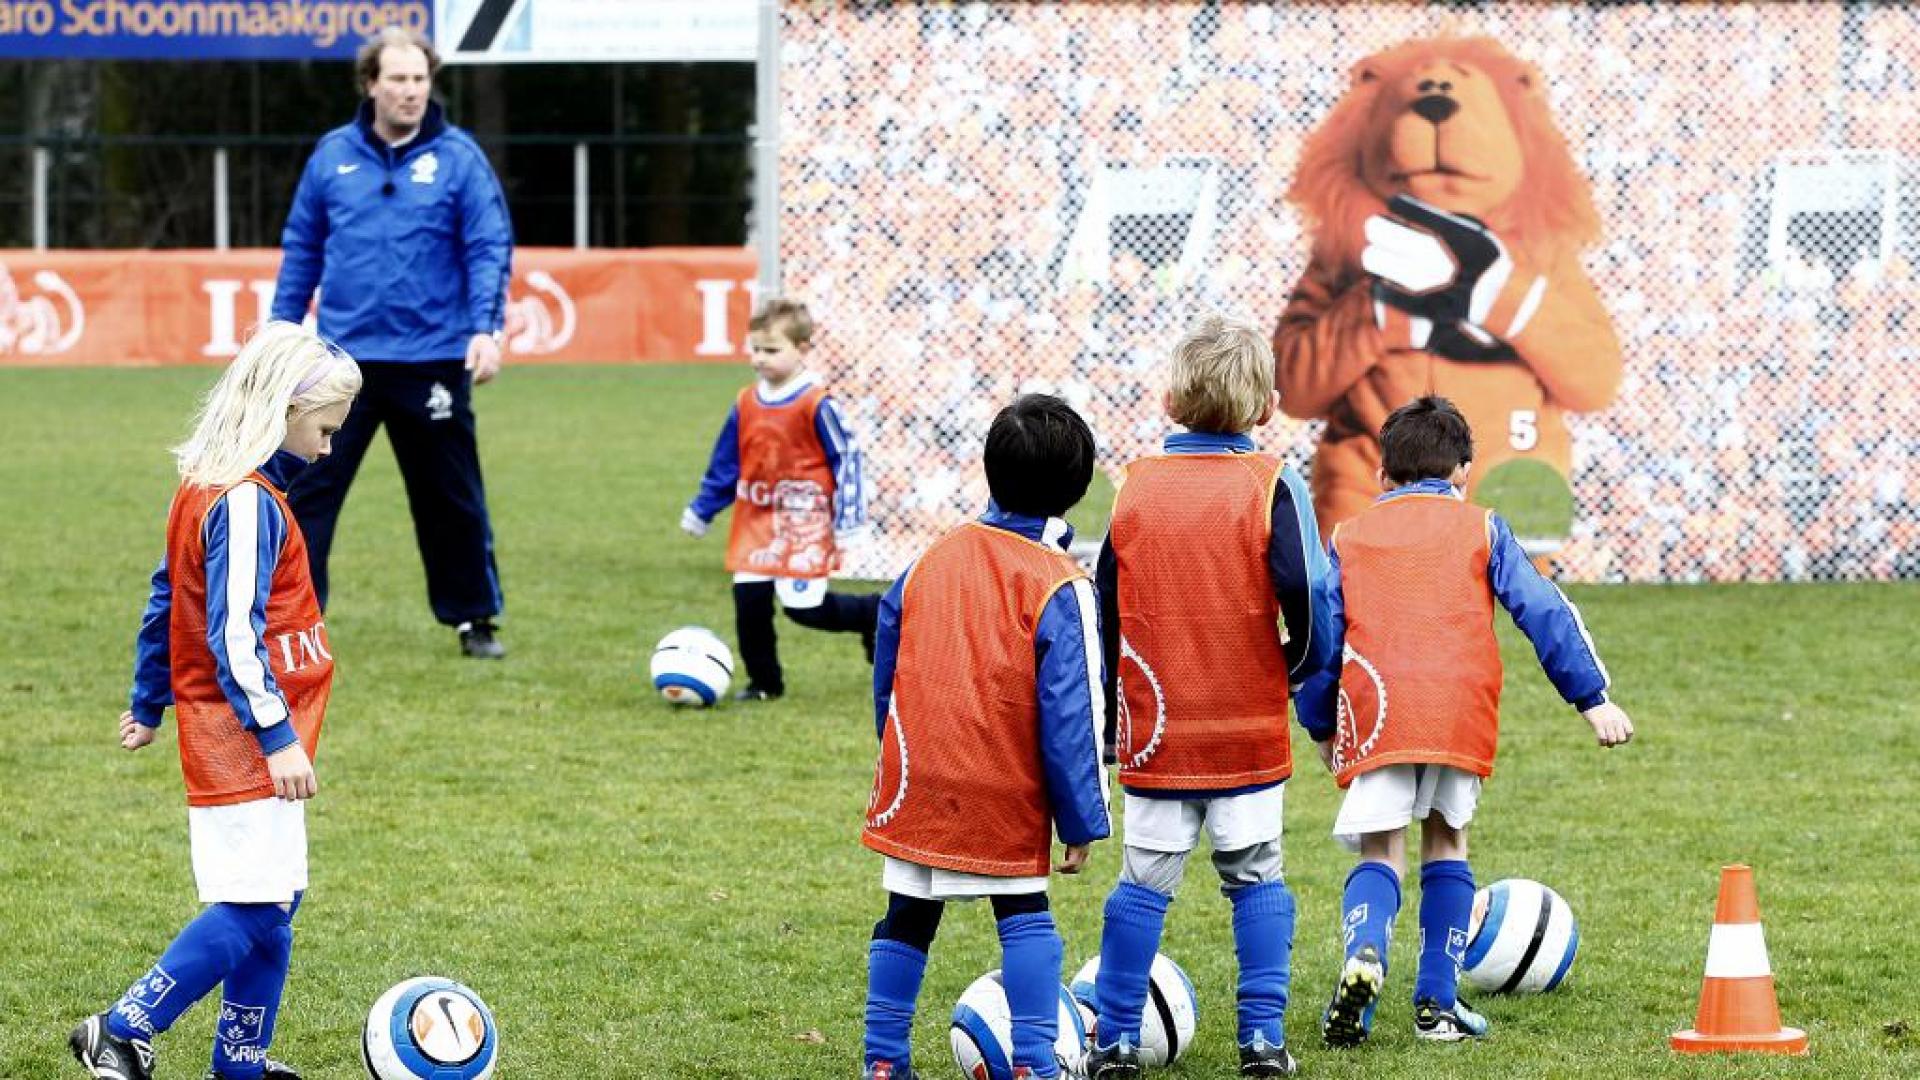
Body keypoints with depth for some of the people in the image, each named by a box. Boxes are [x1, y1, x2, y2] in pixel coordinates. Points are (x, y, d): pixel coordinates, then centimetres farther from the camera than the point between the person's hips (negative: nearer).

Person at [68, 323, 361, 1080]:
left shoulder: (204, 490, 13)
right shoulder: (247, 505, -18)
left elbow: (166, 604, 21)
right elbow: (234, 635, -24)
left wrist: (149, 703, 29)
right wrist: (277, 736, -25)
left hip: (233, 748, 10)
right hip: (244, 746, -10)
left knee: (270, 905, 13)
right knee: (252, 909, -11)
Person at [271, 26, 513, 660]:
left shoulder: (457, 157, -3)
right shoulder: (333, 156, 4)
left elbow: (490, 248, -6)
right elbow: (301, 249, 11)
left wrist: (485, 327, -17)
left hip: (433, 359, -1)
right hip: (345, 356, 1)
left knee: (452, 497, 10)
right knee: (307, 490, -4)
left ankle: (474, 617, 23)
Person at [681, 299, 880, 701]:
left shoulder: (816, 405, -12)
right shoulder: (746, 405, 6)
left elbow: (846, 458, -8)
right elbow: (724, 465, 17)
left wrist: (848, 521, -10)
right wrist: (700, 512, 20)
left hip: (804, 520, -6)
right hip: (755, 520, 6)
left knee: (803, 605, -8)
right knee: (749, 602, 0)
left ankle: (873, 615, 17)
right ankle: (763, 681, 14)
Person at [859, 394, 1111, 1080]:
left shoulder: (931, 561, 4)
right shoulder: (1060, 587, -12)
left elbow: (886, 680, 11)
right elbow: (1071, 714, -13)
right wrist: (1081, 822, -7)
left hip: (916, 790, 4)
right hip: (1007, 803, -4)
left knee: (907, 919, 13)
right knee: (1025, 918, 7)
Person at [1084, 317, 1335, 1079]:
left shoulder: (1136, 486, 2)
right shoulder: (1272, 486, -7)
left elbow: (1104, 614, 6)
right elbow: (1311, 605, -12)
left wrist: (1106, 715, 14)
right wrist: (1295, 670, 8)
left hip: (1154, 729, 2)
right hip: (1248, 730, -2)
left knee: (1143, 883, 8)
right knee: (1256, 879, 9)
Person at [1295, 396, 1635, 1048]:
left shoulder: (1348, 537, 18)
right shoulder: (1480, 528, 15)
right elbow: (1545, 613, 8)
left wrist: (1320, 727, 22)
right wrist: (1593, 698, 9)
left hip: (1376, 716, 0)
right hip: (1461, 714, 0)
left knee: (1379, 852, 2)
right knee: (1445, 841, 17)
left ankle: (1364, 954, -30)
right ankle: (1438, 1004, 12)